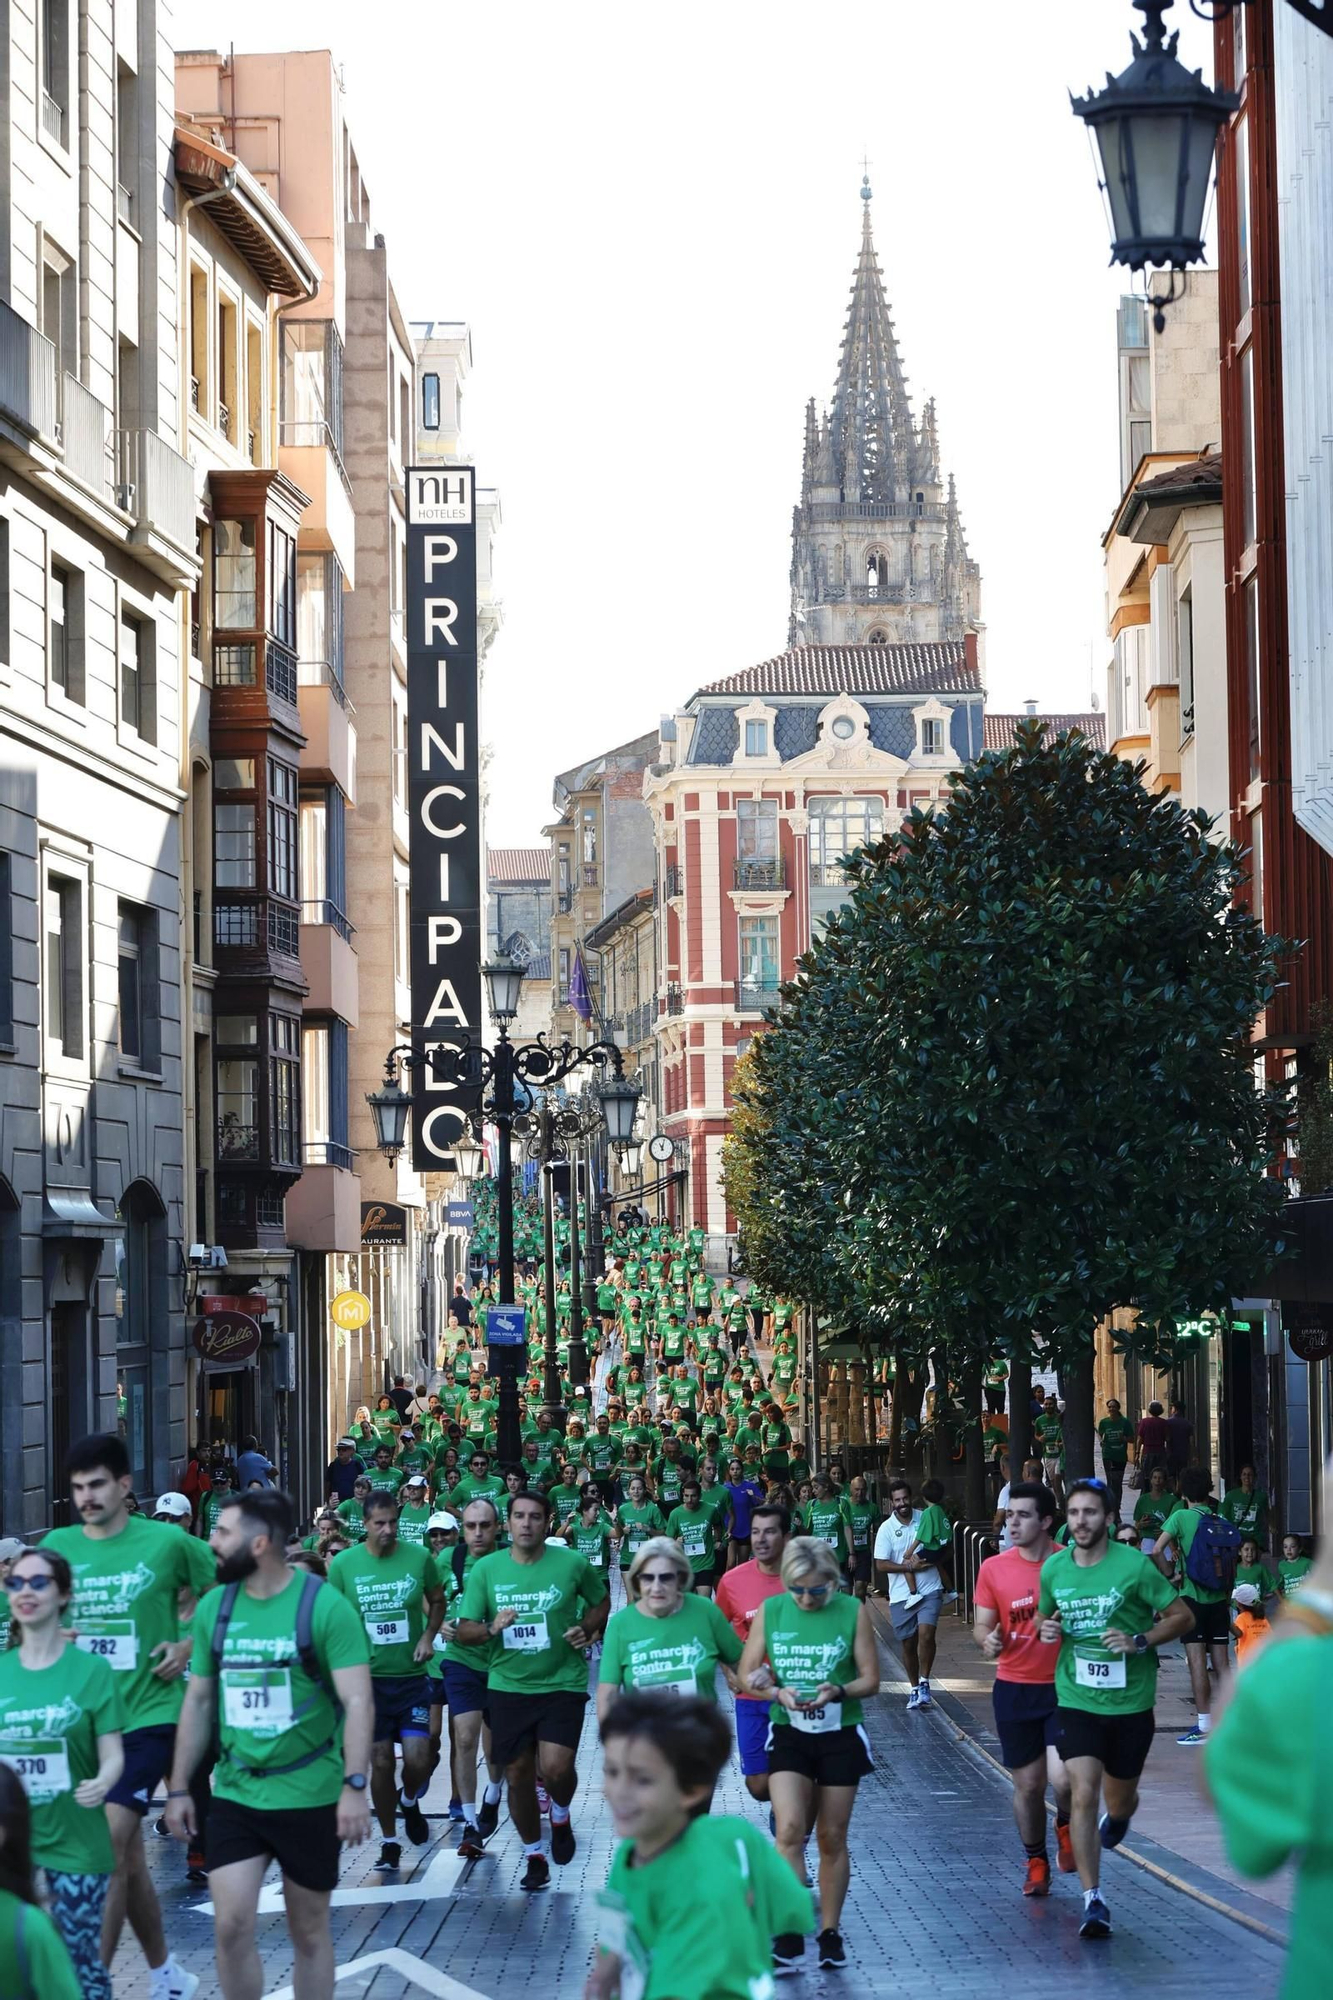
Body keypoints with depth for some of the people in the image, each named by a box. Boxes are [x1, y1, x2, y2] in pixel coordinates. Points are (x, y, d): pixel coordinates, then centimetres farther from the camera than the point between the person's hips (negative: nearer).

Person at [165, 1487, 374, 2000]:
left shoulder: (324, 1606, -12)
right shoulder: (214, 1607, 3)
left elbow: (358, 1701, -15)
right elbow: (198, 1702, 11)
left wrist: (355, 1786, -24)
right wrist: (179, 1789, 9)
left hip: (310, 1797, -3)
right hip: (233, 1796, 3)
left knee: (309, 1930, 8)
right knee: (231, 1924, -5)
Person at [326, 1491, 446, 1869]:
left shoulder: (419, 1557, -4)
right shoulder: (344, 1563, -5)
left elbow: (437, 1601, 12)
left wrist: (429, 1635, -4)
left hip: (412, 1676, 0)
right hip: (369, 1678, 0)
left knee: (417, 1758, -9)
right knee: (381, 1761, 3)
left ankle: (410, 1802, 25)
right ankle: (389, 1841, 18)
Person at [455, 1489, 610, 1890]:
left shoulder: (572, 1564, -5)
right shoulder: (486, 1569, -2)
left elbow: (601, 1601, 13)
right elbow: (465, 1631, -1)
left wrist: (587, 1629, -6)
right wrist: (491, 1629, -21)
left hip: (563, 1682, -2)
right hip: (508, 1686, 2)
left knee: (555, 1768, -16)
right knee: (517, 1774, 7)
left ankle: (560, 1816, 20)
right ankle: (534, 1855, 26)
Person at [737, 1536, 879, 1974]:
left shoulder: (853, 1611, -7)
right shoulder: (771, 1610, -3)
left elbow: (870, 1680, -3)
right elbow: (746, 1674, 1)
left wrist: (838, 1691, -23)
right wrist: (777, 1691, -19)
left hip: (840, 1737, 0)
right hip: (789, 1736, 0)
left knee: (832, 1839, 8)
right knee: (789, 1829, -16)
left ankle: (829, 1932, 21)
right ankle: (789, 1936, -12)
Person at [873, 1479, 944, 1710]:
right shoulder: (886, 1528, -3)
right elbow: (880, 1565, -7)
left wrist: (929, 1559, -7)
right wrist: (908, 1566, -16)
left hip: (930, 1589, 0)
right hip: (901, 1594, 0)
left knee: (926, 1633, -19)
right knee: (908, 1643, 7)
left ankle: (924, 1683, -5)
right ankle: (915, 1689, 23)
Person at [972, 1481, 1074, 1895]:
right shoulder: (994, 1569, 0)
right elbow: (982, 1626, 4)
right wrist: (988, 1639, -17)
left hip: (1064, 1687, -2)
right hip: (1014, 1689, 2)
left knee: (1062, 1779, -16)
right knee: (1028, 1784, 8)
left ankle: (1066, 1825, 18)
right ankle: (1036, 1862, 29)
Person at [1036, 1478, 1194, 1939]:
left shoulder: (1134, 1566, -12)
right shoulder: (1054, 1568, -1)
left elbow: (1182, 1616, -6)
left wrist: (1140, 1641, -20)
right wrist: (1047, 1629, -5)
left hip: (1130, 1704, -1)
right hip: (1076, 1703, 1)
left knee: (1120, 1801, 13)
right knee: (1083, 1795, -14)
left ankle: (1117, 1816, 53)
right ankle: (1092, 1900, -7)